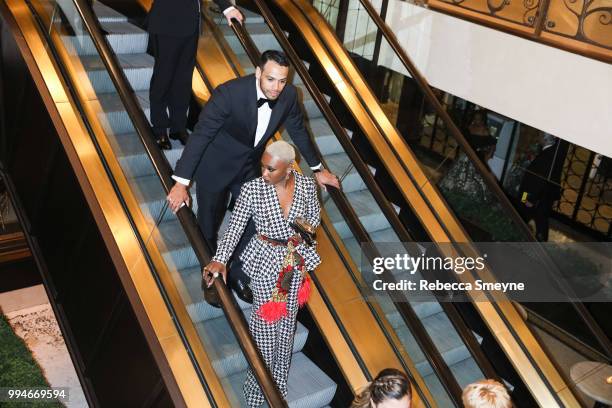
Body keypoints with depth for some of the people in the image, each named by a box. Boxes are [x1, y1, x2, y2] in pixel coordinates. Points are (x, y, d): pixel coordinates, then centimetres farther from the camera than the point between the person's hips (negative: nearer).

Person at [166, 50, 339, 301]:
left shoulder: (288, 95, -17)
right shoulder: (230, 93, -33)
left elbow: (298, 131, 1)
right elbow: (200, 135, -29)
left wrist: (317, 169, 10)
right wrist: (181, 183, -32)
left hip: (249, 167, 4)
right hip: (215, 167, -4)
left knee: (252, 224, 10)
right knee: (208, 226, 13)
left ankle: (238, 275, 36)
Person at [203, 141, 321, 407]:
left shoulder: (307, 185, -11)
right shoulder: (252, 189, -18)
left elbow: (315, 215, 8)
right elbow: (235, 227, -17)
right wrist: (220, 259, -28)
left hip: (296, 258, 3)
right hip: (265, 259, -3)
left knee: (288, 318, 16)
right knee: (265, 318, 4)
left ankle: (279, 377, 38)